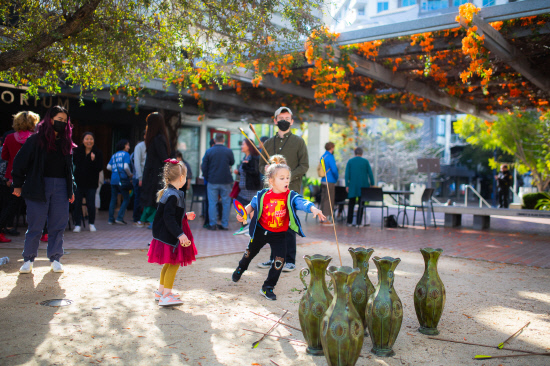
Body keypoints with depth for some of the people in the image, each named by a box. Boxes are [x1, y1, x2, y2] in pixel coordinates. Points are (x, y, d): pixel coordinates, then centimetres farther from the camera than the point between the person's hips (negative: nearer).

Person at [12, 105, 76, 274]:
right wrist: (18, 184, 0)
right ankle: (28, 259, 16)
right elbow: (20, 161, 1)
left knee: (58, 225, 5)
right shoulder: (36, 139, -1)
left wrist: (71, 190, 13)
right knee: (35, 225, 2)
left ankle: (55, 258, 17)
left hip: (61, 187, 4)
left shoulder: (66, 143, 12)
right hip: (38, 187, -4)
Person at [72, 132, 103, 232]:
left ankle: (92, 223, 19)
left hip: (91, 183, -2)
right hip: (78, 182, 2)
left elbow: (100, 168, -8)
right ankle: (77, 225, 14)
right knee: (77, 203, 3)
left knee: (91, 204, 1)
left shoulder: (98, 153, -3)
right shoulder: (77, 151, 3)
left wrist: (94, 160, -23)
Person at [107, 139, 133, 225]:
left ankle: (111, 219, 11)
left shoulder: (114, 155, 16)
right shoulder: (125, 154, -2)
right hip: (122, 179, -6)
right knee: (126, 199, 3)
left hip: (113, 179, 6)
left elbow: (108, 167, 11)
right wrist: (130, 174, 2)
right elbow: (126, 167, -13)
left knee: (113, 199, 10)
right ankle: (119, 218, -4)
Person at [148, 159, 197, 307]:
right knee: (173, 264, -4)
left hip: (166, 235, 11)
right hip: (169, 237, -11)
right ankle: (166, 295, 1)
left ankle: (161, 291, 33)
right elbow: (169, 218, -26)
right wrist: (180, 234, -27)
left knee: (169, 264, 20)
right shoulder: (173, 196, -22)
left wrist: (185, 216, 30)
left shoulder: (168, 192, 10)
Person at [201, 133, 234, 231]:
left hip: (212, 181, 0)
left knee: (212, 203, 6)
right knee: (226, 203, 8)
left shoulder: (209, 151, -4)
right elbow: (232, 163, 12)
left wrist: (207, 178, 11)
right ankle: (225, 224, 11)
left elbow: (204, 167, -1)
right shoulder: (228, 151, -4)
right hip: (226, 181, 0)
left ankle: (212, 224, 7)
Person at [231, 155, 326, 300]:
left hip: (279, 235, -1)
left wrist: (314, 209, -55)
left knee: (279, 260, -10)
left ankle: (267, 288, 11)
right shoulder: (262, 195, -14)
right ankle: (240, 269, 57)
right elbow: (252, 205, 5)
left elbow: (303, 203, -37)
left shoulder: (291, 196, -19)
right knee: (250, 252, 23)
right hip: (261, 231, 1)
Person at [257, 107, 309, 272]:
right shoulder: (268, 143, 16)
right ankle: (275, 258, 18)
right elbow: (261, 165, 18)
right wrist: (266, 169, -6)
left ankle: (290, 261, 4)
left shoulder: (298, 141, 5)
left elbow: (304, 165, 0)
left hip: (291, 189, -4)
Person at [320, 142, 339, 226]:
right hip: (330, 182, -9)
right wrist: (336, 178, -2)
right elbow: (334, 170, -19)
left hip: (323, 181, 9)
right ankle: (326, 220, -4)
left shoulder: (323, 156, 13)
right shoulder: (330, 157, -15)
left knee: (323, 199, 12)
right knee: (328, 200, -5)